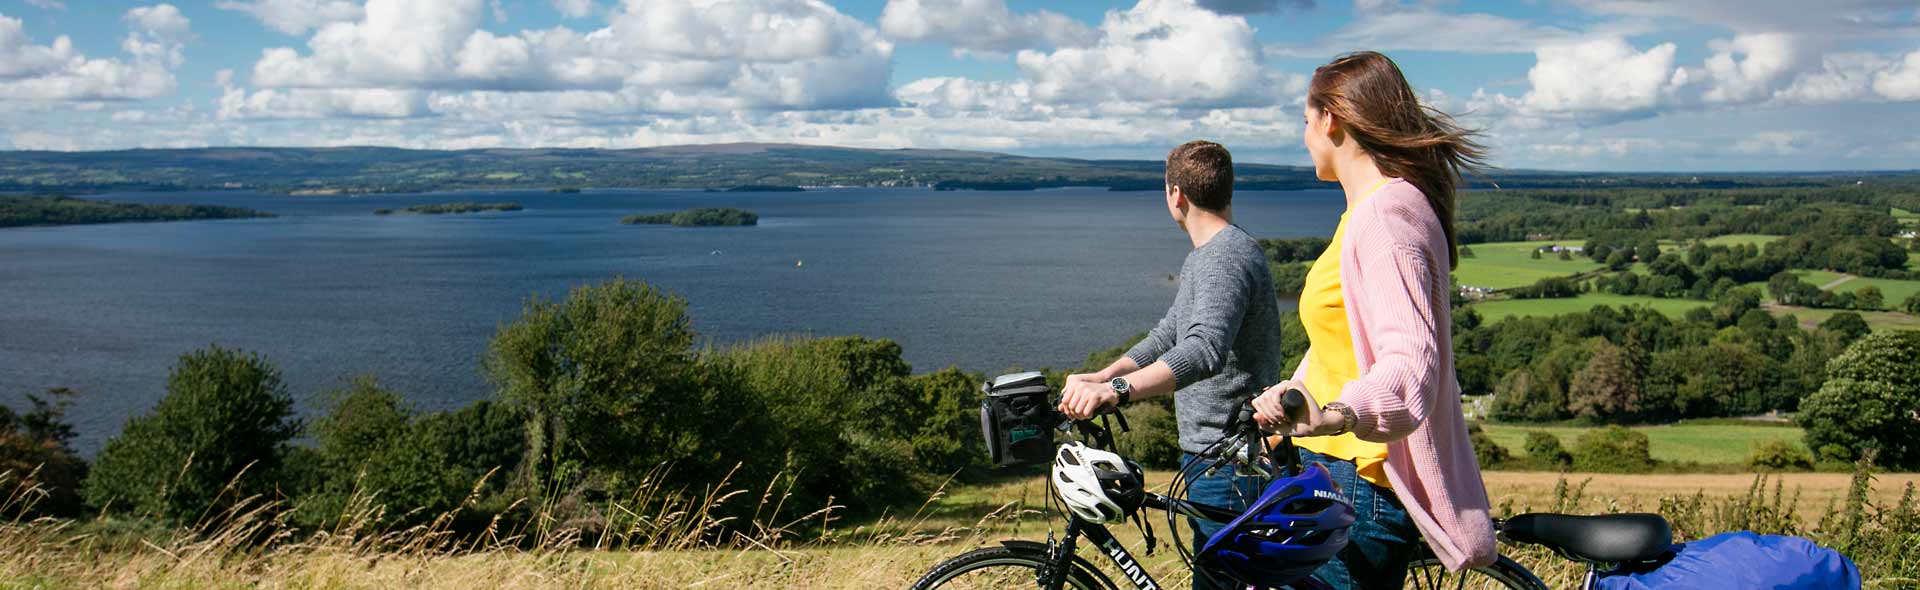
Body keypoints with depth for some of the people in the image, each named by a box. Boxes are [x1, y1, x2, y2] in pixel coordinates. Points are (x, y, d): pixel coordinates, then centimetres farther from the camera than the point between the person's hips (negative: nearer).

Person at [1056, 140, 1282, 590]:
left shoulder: (1229, 256, -19)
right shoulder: (1203, 256, 16)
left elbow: (1205, 350, -34)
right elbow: (1171, 333, 16)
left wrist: (1116, 390, -46)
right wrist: (1103, 376, 1)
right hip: (1207, 450, 11)